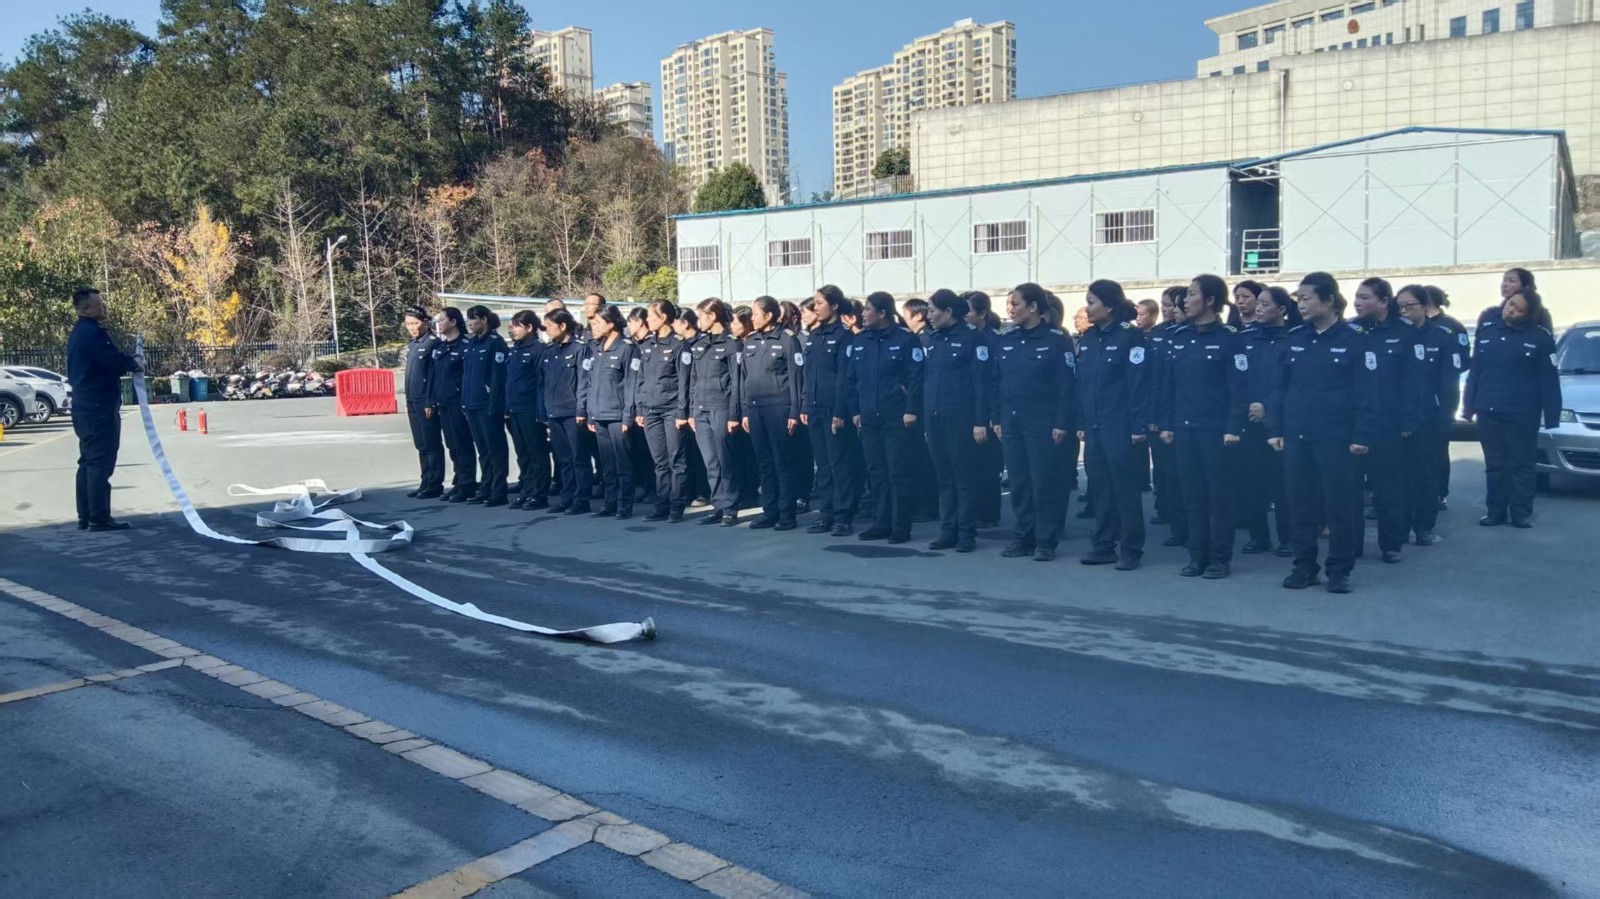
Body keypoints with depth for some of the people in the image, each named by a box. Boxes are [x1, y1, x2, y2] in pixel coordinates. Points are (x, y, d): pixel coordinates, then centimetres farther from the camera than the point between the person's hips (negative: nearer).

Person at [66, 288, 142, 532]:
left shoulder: (78, 333, 18)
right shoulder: (94, 332, -15)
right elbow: (114, 361, -21)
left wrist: (127, 363, 10)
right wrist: (134, 364, -2)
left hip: (85, 405, 11)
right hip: (99, 406, -11)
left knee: (88, 462, 13)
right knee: (101, 463, -9)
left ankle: (86, 517, 16)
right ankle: (99, 518, -9)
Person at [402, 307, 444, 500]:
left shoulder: (433, 343, -11)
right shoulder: (412, 345, 15)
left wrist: (430, 402, -18)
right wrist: (409, 401, 17)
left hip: (426, 402, -9)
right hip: (413, 402, 9)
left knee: (432, 445, -2)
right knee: (421, 446, 12)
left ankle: (435, 485, 2)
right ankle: (426, 483, 18)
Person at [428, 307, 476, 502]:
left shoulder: (465, 346, -8)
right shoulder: (438, 347, 14)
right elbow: (432, 375, 15)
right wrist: (431, 401, 10)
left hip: (458, 403, -7)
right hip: (443, 404, 7)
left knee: (463, 446, -2)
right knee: (452, 446, 12)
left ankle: (467, 486, 3)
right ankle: (458, 483, 20)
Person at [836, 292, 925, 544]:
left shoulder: (906, 339, -5)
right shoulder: (859, 341, 11)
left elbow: (915, 377, -9)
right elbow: (850, 379, 13)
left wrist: (911, 410, -15)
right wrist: (854, 410, 7)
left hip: (896, 417, -5)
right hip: (868, 418, 5)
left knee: (898, 472, -3)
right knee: (876, 472, 9)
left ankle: (901, 526, 3)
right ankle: (881, 523, 17)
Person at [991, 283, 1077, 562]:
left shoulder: (1057, 340, -7)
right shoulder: (1005, 340, 9)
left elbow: (1067, 385, -10)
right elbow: (996, 382, 12)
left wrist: (1062, 423, -14)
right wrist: (996, 419, 7)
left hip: (1044, 423, -5)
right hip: (1011, 423, 5)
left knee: (1045, 483, -1)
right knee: (1019, 482, 9)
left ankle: (1046, 541, 8)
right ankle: (1023, 537, 18)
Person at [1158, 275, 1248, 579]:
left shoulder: (1229, 339, -6)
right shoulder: (1180, 338, 11)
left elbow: (1239, 388, -10)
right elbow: (1169, 384, 11)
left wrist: (1234, 428, -16)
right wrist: (1167, 424, 6)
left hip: (1217, 430, -5)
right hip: (1185, 428, 5)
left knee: (1219, 495, 2)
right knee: (1193, 495, 9)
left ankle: (1220, 558, 10)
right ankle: (1197, 556, 17)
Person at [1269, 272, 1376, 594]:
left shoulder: (1354, 338, -4)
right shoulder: (1293, 338, 8)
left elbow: (1365, 391, -7)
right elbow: (1279, 387, 9)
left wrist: (1361, 435, -12)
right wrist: (1275, 429, 2)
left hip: (1336, 437, -4)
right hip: (1296, 436, 4)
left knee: (1338, 505, 3)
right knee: (1300, 505, 8)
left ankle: (1339, 571, 14)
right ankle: (1304, 566, 19)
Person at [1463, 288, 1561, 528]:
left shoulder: (1540, 337, -3)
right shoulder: (1486, 329, 6)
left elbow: (1549, 380, -4)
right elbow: (1474, 370, 9)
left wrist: (1552, 415, -8)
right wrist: (1469, 405, 6)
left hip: (1522, 413, -3)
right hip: (1488, 411, 3)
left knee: (1521, 464, 3)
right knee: (1494, 464, 10)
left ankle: (1522, 513, 10)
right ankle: (1495, 511, 18)